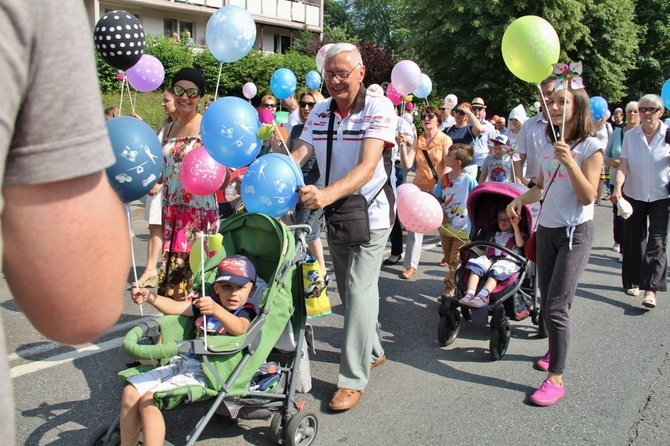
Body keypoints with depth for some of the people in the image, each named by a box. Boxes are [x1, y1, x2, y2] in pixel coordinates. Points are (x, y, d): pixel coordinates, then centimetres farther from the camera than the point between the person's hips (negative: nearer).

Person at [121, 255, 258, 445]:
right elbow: (175, 307, 15)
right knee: (130, 392, -2)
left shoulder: (246, 313, -2)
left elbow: (240, 328, -26)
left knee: (148, 400, -21)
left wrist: (216, 310, -44)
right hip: (182, 362, 8)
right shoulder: (207, 302, 17)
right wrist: (150, 297, -3)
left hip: (206, 372, -7)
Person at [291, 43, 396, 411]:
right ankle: (373, 351, 37)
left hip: (371, 213, -6)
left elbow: (367, 167, -29)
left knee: (359, 289, -10)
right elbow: (299, 154, -11)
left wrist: (327, 194, -46)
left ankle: (353, 378, 2)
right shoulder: (320, 111, 0)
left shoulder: (379, 108, -17)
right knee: (348, 288, 16)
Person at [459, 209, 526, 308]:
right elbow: (486, 253, 30)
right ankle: (470, 294, -40)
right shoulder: (495, 235, 35)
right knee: (475, 266, -26)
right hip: (491, 260, 4)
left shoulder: (518, 235, 22)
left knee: (496, 272, -37)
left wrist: (515, 226, -5)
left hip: (507, 262, -4)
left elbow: (520, 244, -3)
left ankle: (482, 295, -55)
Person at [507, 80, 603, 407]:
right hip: (546, 230, 6)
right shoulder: (547, 144, 8)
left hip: (575, 232, -6)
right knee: (546, 302, 14)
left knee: (557, 306, -11)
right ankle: (554, 351, 36)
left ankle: (556, 378, -3)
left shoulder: (590, 146, -10)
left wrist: (570, 162, -28)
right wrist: (520, 199, 0)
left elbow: (587, 197, -16)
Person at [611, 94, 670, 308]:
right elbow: (623, 166, -8)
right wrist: (618, 188, -24)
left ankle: (651, 289, -10)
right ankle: (633, 281, 24)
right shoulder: (630, 135, -1)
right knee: (633, 240, 9)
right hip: (634, 194, 2)